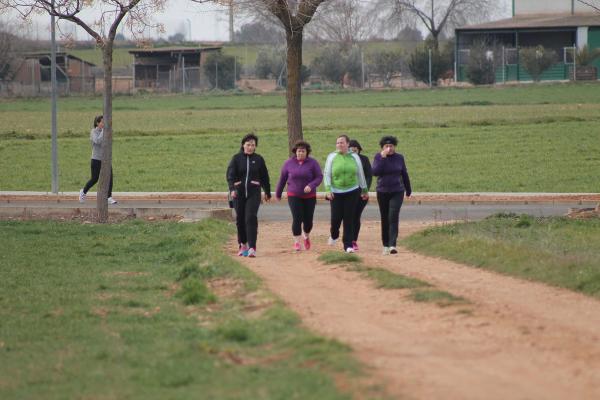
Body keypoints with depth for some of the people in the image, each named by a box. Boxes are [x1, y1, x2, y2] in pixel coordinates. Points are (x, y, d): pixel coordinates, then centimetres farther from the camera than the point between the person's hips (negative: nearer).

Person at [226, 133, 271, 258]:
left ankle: (252, 248, -19)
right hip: (239, 192, 1)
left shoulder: (258, 159, 6)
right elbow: (230, 175, -9)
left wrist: (267, 192, 22)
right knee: (240, 219, 7)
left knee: (251, 218, -14)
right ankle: (242, 245, 25)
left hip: (254, 192, -1)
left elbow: (264, 177, 15)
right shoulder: (236, 158, 1)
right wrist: (232, 189, -24)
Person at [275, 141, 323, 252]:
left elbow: (319, 177, -7)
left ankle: (307, 237, 35)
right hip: (294, 196, -1)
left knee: (308, 220, 5)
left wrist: (311, 186, -26)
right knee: (297, 219, -13)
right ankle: (296, 242, -6)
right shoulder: (289, 163, -3)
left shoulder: (312, 163, -6)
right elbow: (282, 179, 7)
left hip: (309, 196, 1)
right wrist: (278, 194, 15)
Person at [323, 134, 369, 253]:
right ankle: (334, 235, 30)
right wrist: (328, 190, -11)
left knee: (349, 219, -3)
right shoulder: (332, 157, 1)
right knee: (336, 218, -3)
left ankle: (348, 245, 3)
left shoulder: (354, 157, 5)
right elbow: (327, 174, 0)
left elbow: (360, 174, 13)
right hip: (336, 193, 0)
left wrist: (364, 190, 17)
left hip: (352, 192, 0)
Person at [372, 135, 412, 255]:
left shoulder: (399, 158, 0)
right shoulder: (378, 157, -3)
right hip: (382, 192, 1)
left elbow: (404, 175, 10)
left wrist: (408, 190, 17)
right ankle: (385, 245, 19)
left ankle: (392, 245, -23)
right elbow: (375, 172, -18)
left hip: (397, 192, -1)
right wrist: (383, 157, -21)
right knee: (385, 219, 8)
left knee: (393, 217, -15)